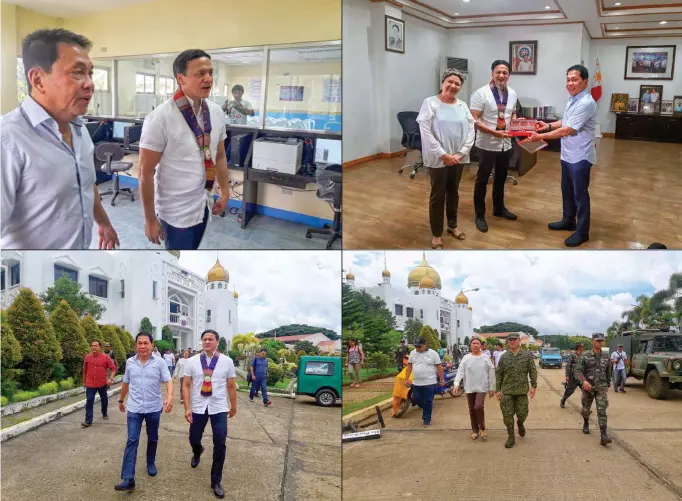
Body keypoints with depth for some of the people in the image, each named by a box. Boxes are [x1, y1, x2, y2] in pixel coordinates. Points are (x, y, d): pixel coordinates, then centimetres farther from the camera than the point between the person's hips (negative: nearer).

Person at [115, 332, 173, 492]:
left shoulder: (159, 362, -8)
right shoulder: (130, 362, 1)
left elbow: (168, 381, -14)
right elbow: (126, 383, 14)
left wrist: (170, 397, -32)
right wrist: (121, 400, 23)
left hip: (154, 408, -1)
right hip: (134, 409, 1)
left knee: (152, 439, 16)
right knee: (131, 441, -6)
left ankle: (151, 464, 39)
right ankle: (128, 479, -10)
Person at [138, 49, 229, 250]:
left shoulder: (216, 112, -2)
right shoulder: (161, 118, -19)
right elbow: (146, 172, -15)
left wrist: (225, 192, 12)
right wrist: (150, 219, -13)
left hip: (203, 204, 6)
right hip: (176, 210, -5)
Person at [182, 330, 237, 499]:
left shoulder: (227, 361, -4)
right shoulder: (192, 361, -4)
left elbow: (231, 386, 6)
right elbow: (186, 385, -2)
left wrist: (233, 406, 15)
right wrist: (187, 408, -9)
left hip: (219, 408, -1)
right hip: (198, 407, 1)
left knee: (220, 445, -1)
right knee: (194, 439, 13)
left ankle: (216, 482, 18)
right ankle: (197, 453, 53)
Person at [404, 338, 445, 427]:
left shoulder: (432, 353, -8)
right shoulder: (413, 353, 4)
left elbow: (439, 366, -5)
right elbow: (409, 366, 8)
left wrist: (442, 379, -5)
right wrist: (406, 379, 4)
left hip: (429, 383, -4)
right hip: (416, 383, 5)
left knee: (428, 402, 1)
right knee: (416, 399, 12)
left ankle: (427, 420, 14)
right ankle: (426, 409, 39)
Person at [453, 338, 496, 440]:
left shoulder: (486, 358, -2)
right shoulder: (466, 358, 2)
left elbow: (491, 374, 2)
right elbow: (460, 371, -4)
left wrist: (492, 388, 2)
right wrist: (456, 384, -16)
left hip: (482, 388, -3)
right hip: (469, 388, 3)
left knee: (478, 407, -17)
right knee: (472, 410, 9)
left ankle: (482, 428, 2)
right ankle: (475, 430, 22)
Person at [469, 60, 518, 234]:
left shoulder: (512, 93, 5)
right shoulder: (481, 93, -15)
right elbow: (474, 120, -19)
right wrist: (495, 133, -27)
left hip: (506, 144, 6)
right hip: (487, 144, -6)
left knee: (501, 178, 19)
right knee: (482, 179, 4)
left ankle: (499, 208, 36)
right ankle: (479, 215, 14)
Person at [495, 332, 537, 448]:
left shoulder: (527, 356, 0)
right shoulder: (504, 357, 3)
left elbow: (533, 372, 2)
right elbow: (498, 374, 5)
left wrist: (533, 386, -5)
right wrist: (498, 390, 2)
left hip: (522, 391, -1)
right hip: (507, 391, 1)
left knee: (522, 413, 6)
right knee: (507, 415, 1)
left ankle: (520, 424, 40)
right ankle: (511, 437, 14)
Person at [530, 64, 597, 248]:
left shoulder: (586, 103, -24)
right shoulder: (572, 99, 8)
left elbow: (567, 130, -24)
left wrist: (541, 136, -18)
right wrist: (549, 125, 8)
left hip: (580, 156, -10)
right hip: (567, 154, 10)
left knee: (580, 194, 1)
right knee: (567, 190, 21)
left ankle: (582, 232, 13)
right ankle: (568, 221, 39)